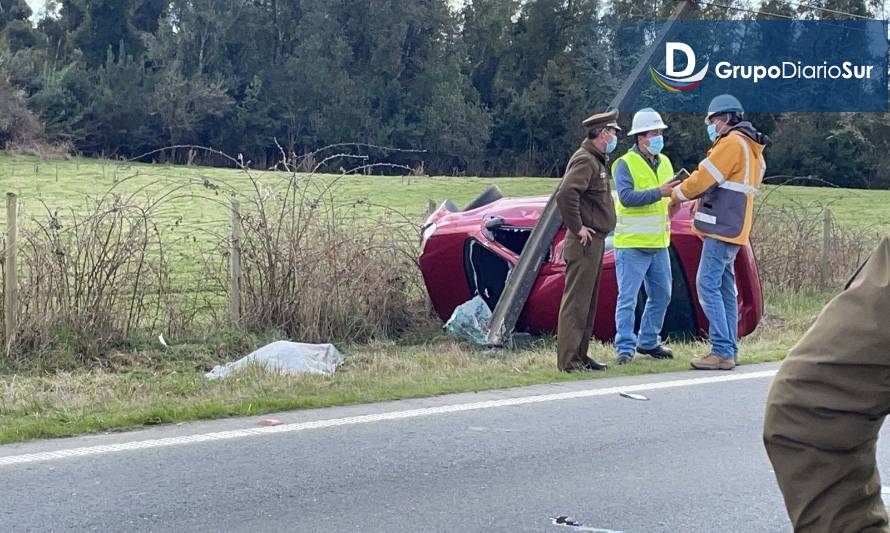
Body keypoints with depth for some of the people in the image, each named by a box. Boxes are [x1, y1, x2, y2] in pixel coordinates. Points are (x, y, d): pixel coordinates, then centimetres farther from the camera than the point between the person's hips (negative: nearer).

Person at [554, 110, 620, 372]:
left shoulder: (597, 160, 18)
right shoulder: (584, 160, -15)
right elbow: (565, 194, -30)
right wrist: (577, 228, -22)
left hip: (595, 242, 10)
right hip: (585, 243, -10)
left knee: (588, 303, 14)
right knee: (576, 302, -7)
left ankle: (580, 356, 21)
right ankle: (568, 360, -4)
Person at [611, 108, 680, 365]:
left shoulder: (664, 162, 14)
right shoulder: (625, 163, -8)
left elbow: (672, 194, 16)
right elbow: (627, 196, -21)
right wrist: (659, 192, -28)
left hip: (659, 243, 8)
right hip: (632, 243, -7)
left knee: (661, 295, 15)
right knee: (628, 298, -5)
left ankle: (648, 342, 28)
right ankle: (625, 348, 0)